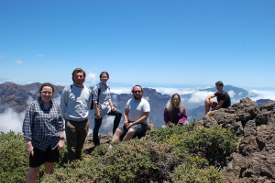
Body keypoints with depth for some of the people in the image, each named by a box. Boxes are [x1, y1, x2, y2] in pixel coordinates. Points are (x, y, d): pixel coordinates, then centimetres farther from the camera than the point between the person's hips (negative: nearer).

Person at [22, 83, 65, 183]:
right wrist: (29, 144, -12)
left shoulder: (56, 106, 3)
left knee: (50, 167, 17)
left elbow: (60, 124, 7)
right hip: (37, 144, -3)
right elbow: (26, 125, -9)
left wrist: (61, 139, 2)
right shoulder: (33, 106, -9)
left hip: (53, 144, 3)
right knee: (34, 169, 7)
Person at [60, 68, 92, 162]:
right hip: (71, 122, -4)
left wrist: (85, 115, 12)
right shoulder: (67, 89, -9)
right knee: (71, 148, 1)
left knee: (80, 147, 17)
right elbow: (62, 105, 1)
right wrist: (67, 117, 4)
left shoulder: (88, 91, 4)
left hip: (84, 122, 4)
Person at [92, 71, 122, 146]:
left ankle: (115, 131, 12)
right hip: (100, 109, -7)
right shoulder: (97, 87, -13)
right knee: (97, 126, 3)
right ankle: (96, 144, 17)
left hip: (107, 107, 7)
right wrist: (97, 111, -18)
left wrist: (112, 106, 2)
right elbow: (95, 100, -15)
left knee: (119, 113, 0)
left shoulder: (108, 87, 9)